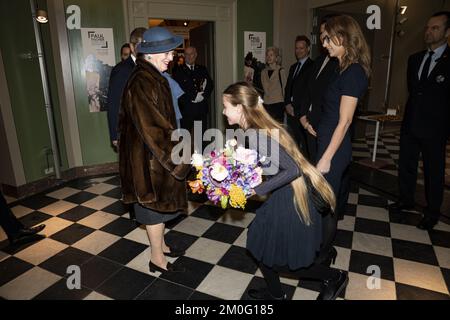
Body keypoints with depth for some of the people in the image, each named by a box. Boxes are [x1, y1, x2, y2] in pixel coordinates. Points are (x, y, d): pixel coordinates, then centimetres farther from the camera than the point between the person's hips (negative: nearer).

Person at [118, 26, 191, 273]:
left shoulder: (154, 77, 8)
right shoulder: (141, 83, -23)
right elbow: (154, 128, -27)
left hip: (157, 153, 9)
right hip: (149, 157, -9)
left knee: (159, 202, 21)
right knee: (155, 204, 5)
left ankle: (160, 245, 40)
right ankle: (157, 259, 24)